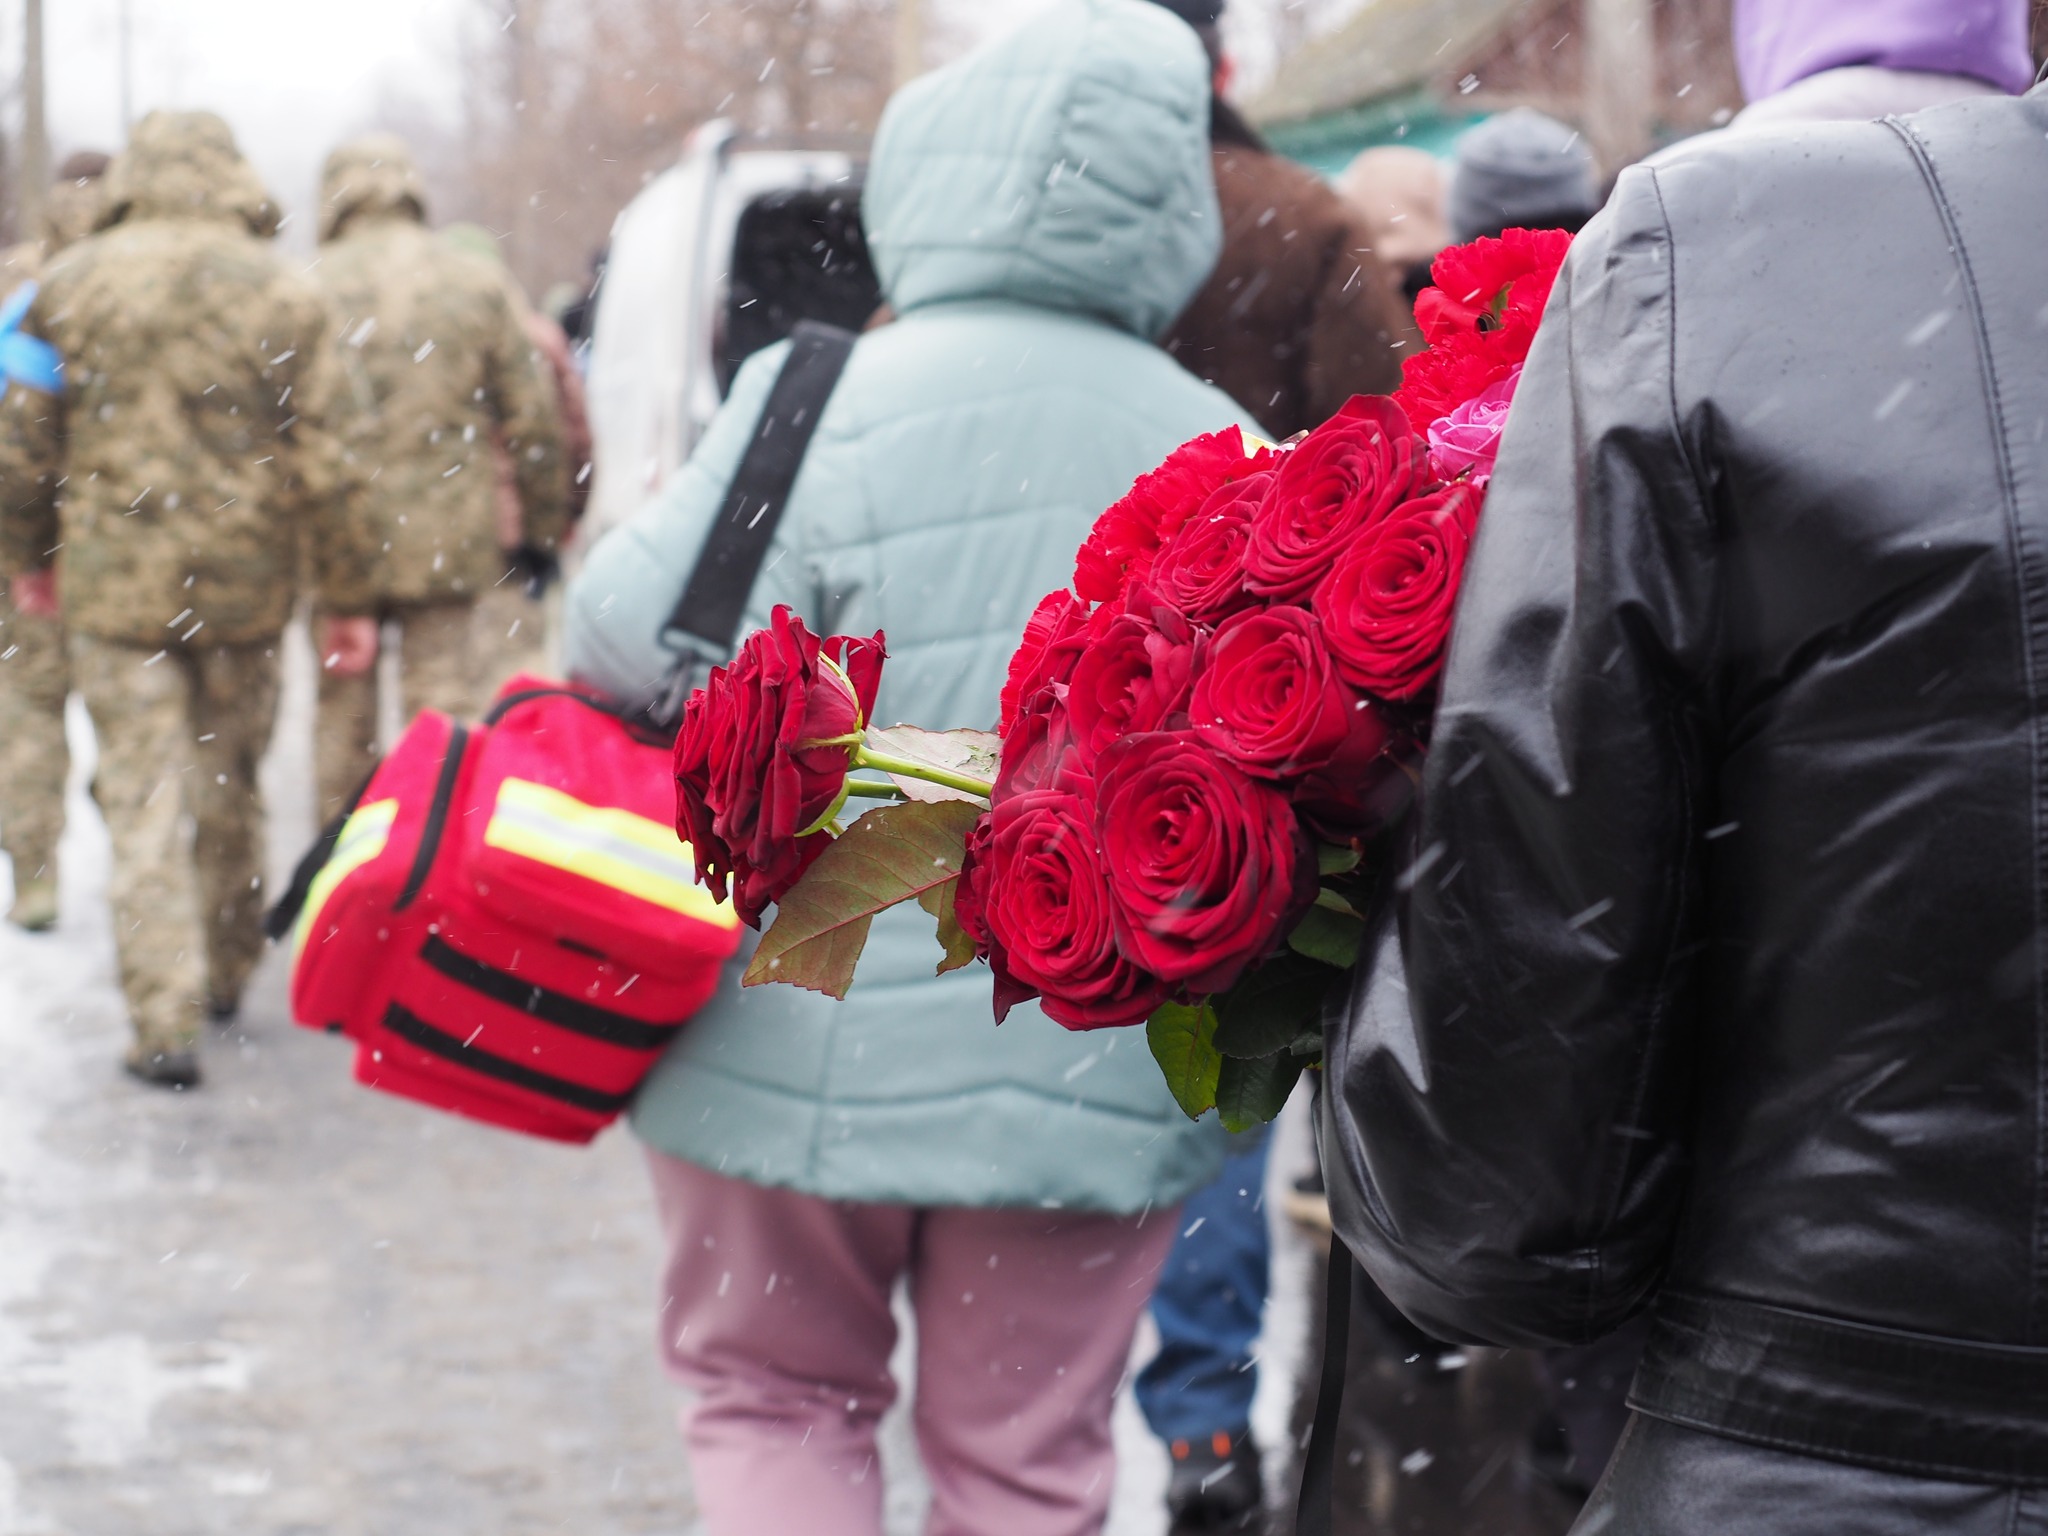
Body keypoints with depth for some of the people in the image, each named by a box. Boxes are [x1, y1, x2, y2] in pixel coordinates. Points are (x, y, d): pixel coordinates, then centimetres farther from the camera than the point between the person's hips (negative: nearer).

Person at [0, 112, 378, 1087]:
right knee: (229, 782, 17)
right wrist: (348, 597, 2)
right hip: (244, 585, 1)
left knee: (144, 798, 0)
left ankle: (165, 1022, -5)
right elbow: (320, 461, -4)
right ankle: (227, 972, 30)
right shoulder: (281, 293, -2)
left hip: (113, 581, -1)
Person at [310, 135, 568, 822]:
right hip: (447, 538, 0)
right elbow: (532, 419, 4)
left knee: (342, 712, 11)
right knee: (446, 707, 5)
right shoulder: (479, 283, 2)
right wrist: (548, 517, 15)